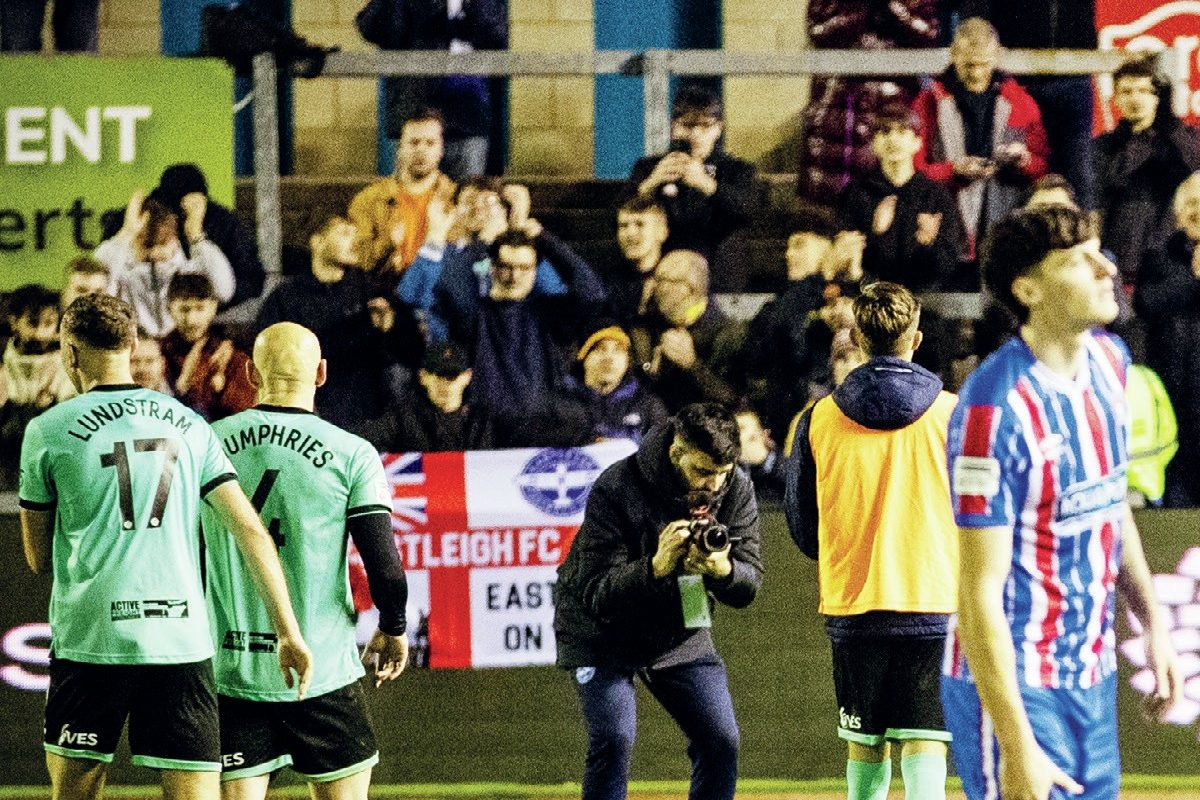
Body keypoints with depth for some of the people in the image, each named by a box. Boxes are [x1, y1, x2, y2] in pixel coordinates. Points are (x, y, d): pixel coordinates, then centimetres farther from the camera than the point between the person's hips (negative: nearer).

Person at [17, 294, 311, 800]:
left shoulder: (49, 431, 3)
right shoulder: (189, 426, 10)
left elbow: (38, 558, 11)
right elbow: (250, 529, 3)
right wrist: (288, 631, 2)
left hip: (89, 639, -2)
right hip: (183, 642, 2)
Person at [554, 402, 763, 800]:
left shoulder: (736, 489, -11)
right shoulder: (615, 490, -25)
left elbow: (749, 584, -10)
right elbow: (596, 593, -26)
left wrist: (722, 569, -34)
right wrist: (656, 567, -43)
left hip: (680, 633, 4)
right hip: (603, 632, -4)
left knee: (721, 740, -4)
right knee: (614, 738, -20)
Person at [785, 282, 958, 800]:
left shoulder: (819, 419, 1)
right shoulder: (951, 414, -3)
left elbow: (802, 526, 9)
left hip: (851, 606, 2)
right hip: (936, 605, -2)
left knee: (866, 749, 15)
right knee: (924, 748, -3)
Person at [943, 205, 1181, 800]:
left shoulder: (1109, 360, 4)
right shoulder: (996, 408, -21)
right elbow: (979, 594, -21)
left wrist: (1152, 623, 19)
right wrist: (1017, 748, -24)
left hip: (1095, 680, 8)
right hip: (1016, 686, -8)